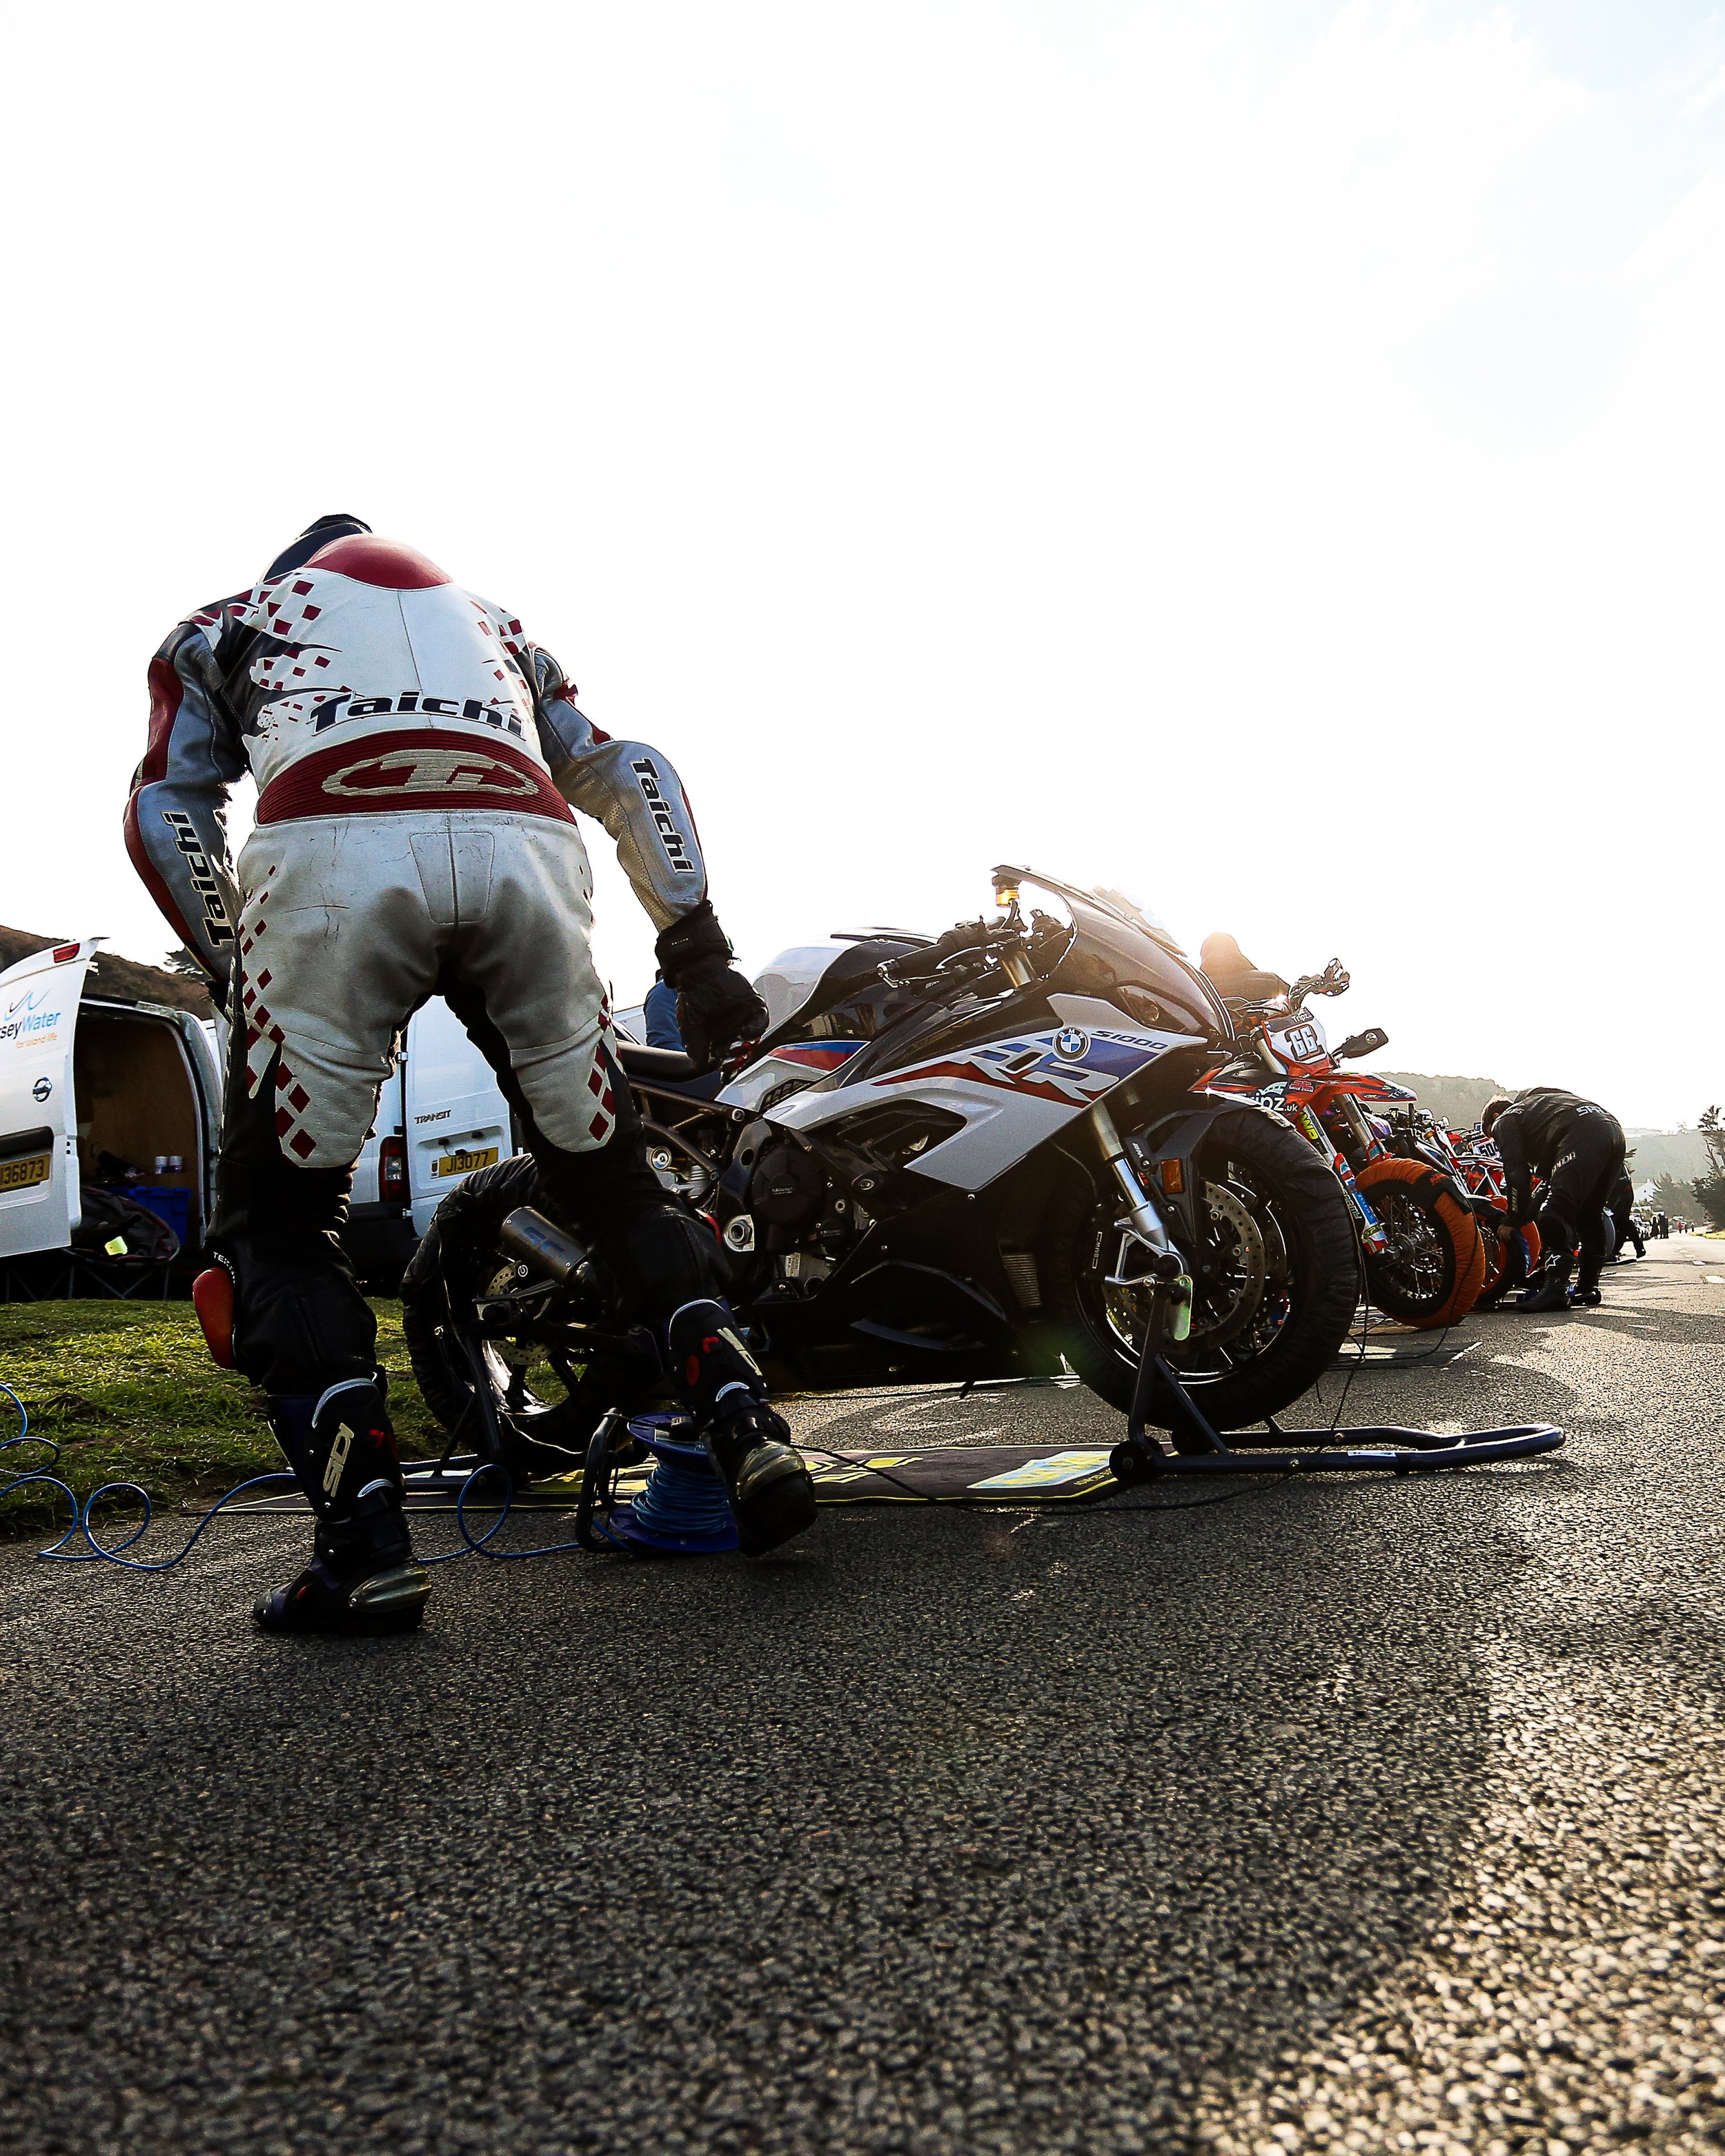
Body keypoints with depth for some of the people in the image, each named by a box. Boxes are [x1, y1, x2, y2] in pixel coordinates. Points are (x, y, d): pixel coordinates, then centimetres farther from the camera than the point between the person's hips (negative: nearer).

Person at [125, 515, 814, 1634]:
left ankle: (366, 1542, -1)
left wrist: (239, 977, 22)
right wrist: (699, 953, 23)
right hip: (525, 850, 3)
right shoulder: (491, 622, 41)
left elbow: (165, 815, 17)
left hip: (329, 855, -2)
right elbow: (633, 777, 28)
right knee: (611, 1180, 16)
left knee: (279, 1218, 10)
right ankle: (751, 1430, 4)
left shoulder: (221, 626, 35)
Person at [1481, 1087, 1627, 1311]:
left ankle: (1555, 1289, -24)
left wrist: (1513, 1220, 14)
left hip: (1582, 1138, -9)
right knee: (1590, 1214, 19)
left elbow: (1517, 1173, 7)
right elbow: (1547, 1170, 39)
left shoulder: (1504, 1121, 18)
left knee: (1557, 1213, -12)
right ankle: (1588, 1286, 24)